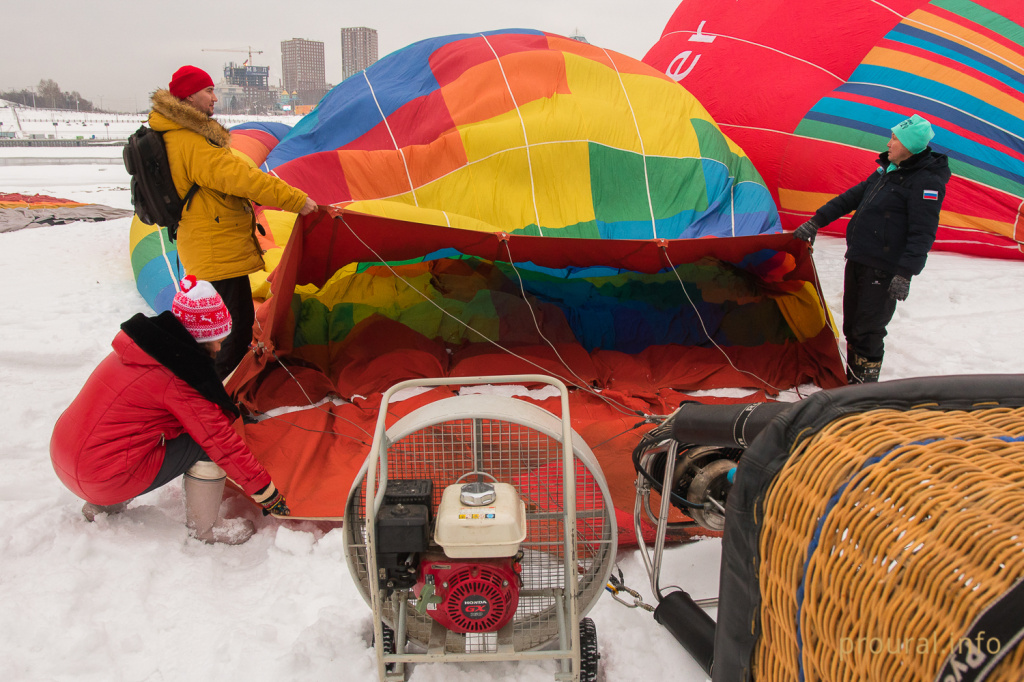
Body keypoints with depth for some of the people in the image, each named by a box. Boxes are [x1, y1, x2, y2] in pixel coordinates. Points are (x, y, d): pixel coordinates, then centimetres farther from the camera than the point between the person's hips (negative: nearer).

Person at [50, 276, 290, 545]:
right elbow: (220, 440, -16)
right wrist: (267, 493, -9)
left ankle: (104, 506, 19)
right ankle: (203, 531, 4)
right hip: (105, 478, -8)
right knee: (206, 445, -9)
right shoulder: (178, 380, -19)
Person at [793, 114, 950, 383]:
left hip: (883, 269, -9)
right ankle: (852, 376, 29)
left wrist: (905, 273, -24)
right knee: (852, 324, 16)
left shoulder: (927, 182, -14)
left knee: (868, 330, -4)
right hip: (858, 260, 9)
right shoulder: (887, 170, 12)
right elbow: (852, 197, 19)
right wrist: (816, 221, 16)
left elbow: (922, 234, -18)